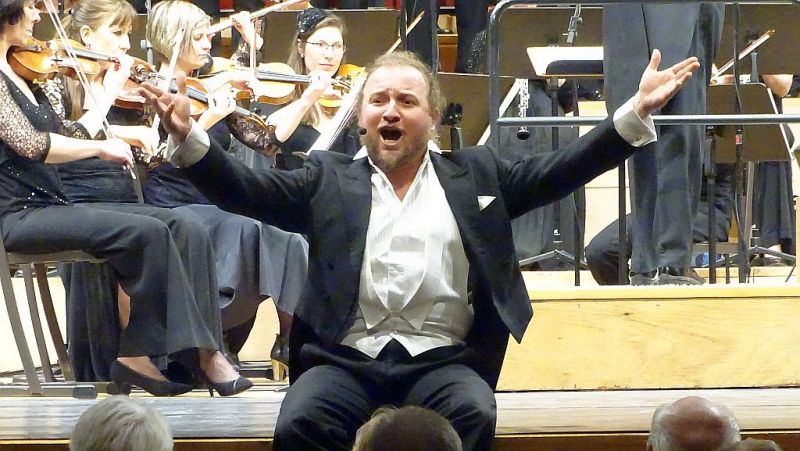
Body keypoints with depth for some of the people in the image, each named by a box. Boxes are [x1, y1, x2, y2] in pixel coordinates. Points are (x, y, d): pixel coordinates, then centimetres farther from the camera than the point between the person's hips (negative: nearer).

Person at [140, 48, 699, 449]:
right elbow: (245, 187, 6)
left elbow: (560, 169, 11)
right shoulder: (328, 179, 16)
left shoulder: (475, 174, 18)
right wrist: (188, 136, -11)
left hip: (442, 358, 0)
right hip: (345, 358, 0)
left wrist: (635, 112, 0)